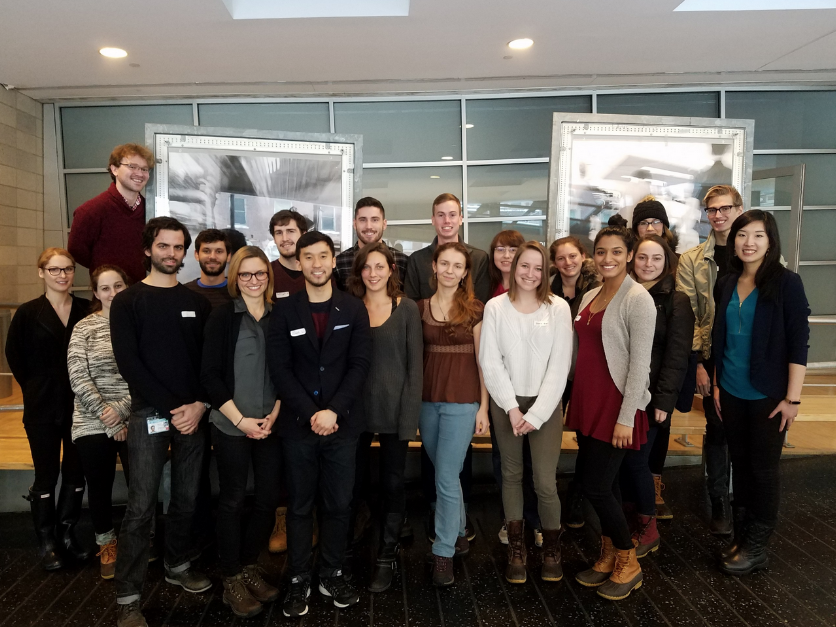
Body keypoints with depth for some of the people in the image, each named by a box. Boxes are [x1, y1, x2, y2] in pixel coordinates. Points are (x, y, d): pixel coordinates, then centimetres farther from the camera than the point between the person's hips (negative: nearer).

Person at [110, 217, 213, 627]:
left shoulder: (197, 303, 10)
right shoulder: (127, 301, 1)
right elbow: (128, 362, -8)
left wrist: (200, 405, -8)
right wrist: (172, 408, -13)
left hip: (193, 413, 3)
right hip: (148, 414, -3)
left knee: (186, 499, 11)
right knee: (141, 507, -2)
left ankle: (178, 566, 31)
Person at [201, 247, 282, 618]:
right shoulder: (222, 316, -4)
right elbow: (209, 374, -7)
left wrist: (274, 415, -4)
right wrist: (240, 419, -11)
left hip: (269, 425, 3)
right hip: (231, 425, -3)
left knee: (268, 499, 8)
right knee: (232, 500, 7)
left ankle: (249, 567, 29)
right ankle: (232, 580, 22)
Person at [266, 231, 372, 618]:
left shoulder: (354, 309, 3)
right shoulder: (284, 310, 1)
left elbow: (360, 365, -3)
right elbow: (279, 369, -4)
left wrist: (333, 411, -13)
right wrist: (311, 413, -12)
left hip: (342, 423, 1)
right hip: (298, 423, 0)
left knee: (338, 504, 9)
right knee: (300, 505, 10)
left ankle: (332, 575, 25)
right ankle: (298, 579, 23)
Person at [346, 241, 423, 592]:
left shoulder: (407, 309, -1)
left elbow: (415, 365, -2)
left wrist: (410, 415, -8)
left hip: (394, 411, -1)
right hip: (355, 410, 1)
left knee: (392, 484, 9)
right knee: (350, 482, 8)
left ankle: (386, 559, 24)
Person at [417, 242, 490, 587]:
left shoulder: (474, 309, -3)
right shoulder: (420, 307, 6)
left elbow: (482, 359, -3)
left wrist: (484, 406, -5)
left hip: (461, 400, -4)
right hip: (428, 399, 4)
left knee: (446, 477, -4)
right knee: (445, 473, 16)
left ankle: (443, 553, 10)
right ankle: (459, 533, 36)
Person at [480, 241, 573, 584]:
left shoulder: (558, 308, -4)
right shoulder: (495, 307, -2)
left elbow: (559, 366, -6)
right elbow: (490, 363, -3)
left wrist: (536, 414, -10)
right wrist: (512, 408, -9)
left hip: (545, 404, -1)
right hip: (506, 402, 1)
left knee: (545, 482, -4)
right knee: (511, 474, 10)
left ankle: (551, 548, 20)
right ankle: (516, 548, 26)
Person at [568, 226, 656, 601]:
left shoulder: (637, 299, -11)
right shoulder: (590, 296, 10)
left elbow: (640, 362, -15)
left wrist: (626, 418, -17)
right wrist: (575, 402, 13)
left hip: (616, 404, -7)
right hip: (587, 402, 7)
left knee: (596, 486, -3)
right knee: (604, 484, 15)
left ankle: (628, 563, 20)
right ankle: (608, 558, 31)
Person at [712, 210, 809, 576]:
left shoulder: (786, 283, -10)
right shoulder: (727, 284, 5)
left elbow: (799, 343, -12)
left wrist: (792, 398, -14)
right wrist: (716, 385, 9)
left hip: (767, 395, -4)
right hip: (731, 394, 5)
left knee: (763, 469, 7)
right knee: (740, 464, 14)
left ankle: (756, 548, 22)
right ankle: (741, 538, 28)